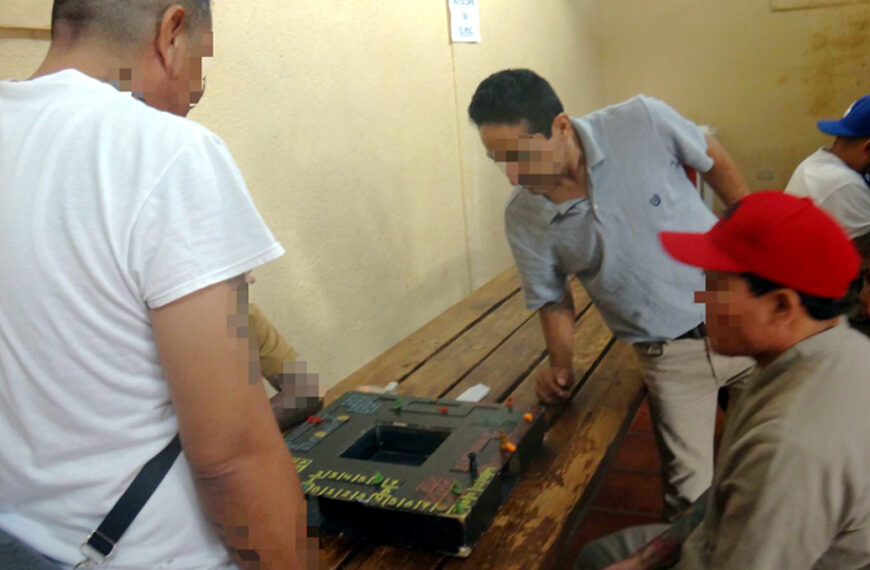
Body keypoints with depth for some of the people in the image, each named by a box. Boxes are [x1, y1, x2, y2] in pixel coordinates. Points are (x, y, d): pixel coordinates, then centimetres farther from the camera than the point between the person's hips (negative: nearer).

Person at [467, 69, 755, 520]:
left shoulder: (643, 122, -19)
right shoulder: (523, 220, -13)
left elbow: (711, 160, 1)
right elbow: (553, 299, 3)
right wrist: (561, 366, -12)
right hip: (668, 358, 0)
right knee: (690, 498, 0)